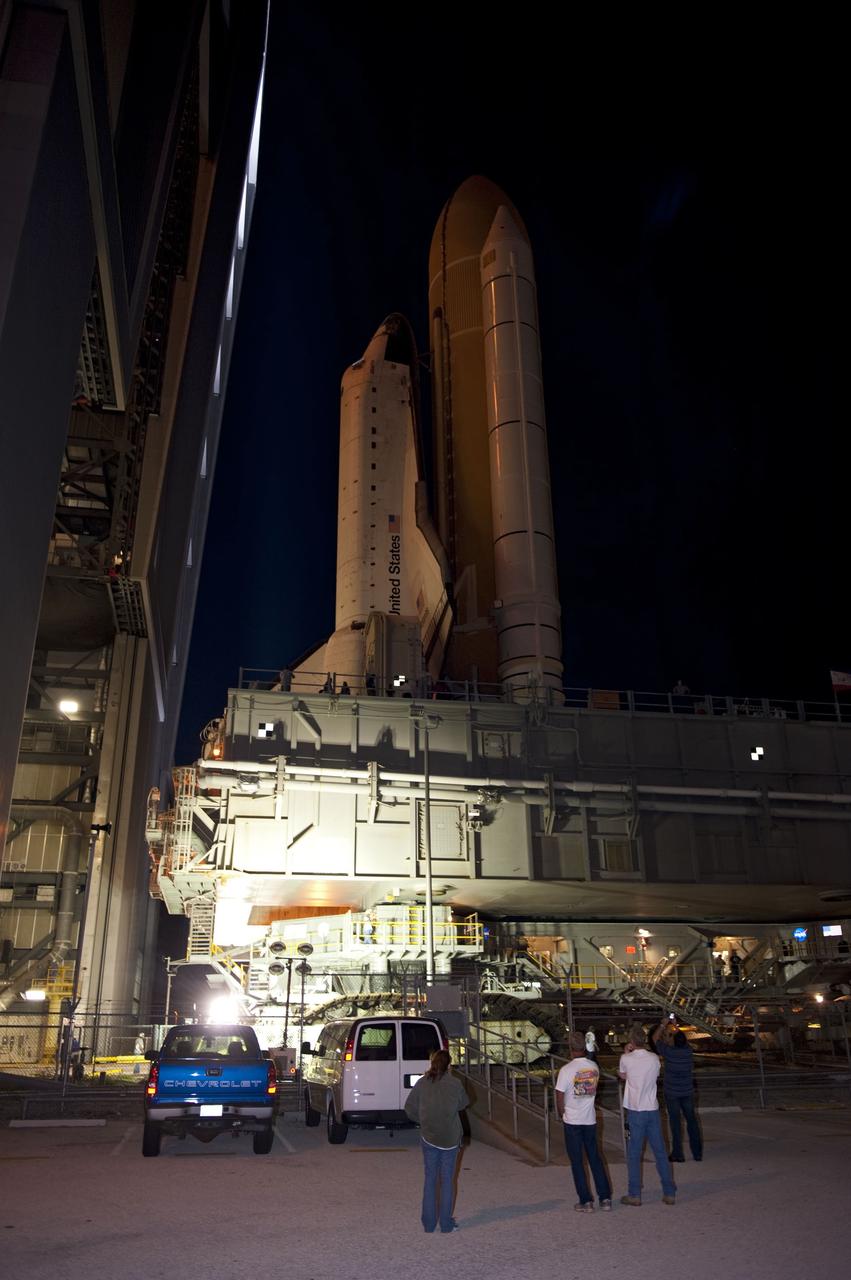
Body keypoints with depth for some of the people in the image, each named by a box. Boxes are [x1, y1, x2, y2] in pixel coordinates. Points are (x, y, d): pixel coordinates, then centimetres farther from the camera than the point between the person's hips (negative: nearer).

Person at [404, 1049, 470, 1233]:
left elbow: (409, 1108, -1)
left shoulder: (422, 1083, -6)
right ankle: (446, 1223, 16)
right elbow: (463, 1103, 7)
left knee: (430, 1179, 13)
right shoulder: (455, 1084, -10)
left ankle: (428, 1223, 19)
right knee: (447, 1180, 11)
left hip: (428, 1138, 1)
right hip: (450, 1139, -1)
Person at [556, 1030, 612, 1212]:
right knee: (595, 1158, 15)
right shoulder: (594, 1067, -3)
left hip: (572, 1122, -4)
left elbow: (559, 1098, -11)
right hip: (590, 1119, 4)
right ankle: (605, 1198, 18)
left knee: (577, 1161, 6)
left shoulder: (566, 1070, -17)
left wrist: (562, 1115, 5)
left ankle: (586, 1201, 8)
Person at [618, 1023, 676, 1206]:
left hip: (635, 1111, -3)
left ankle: (634, 1195, 10)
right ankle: (669, 1193, 16)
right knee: (660, 1152, 11)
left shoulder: (626, 1059, -11)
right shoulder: (654, 1058, -4)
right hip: (652, 1109, 3)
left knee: (634, 1154, 6)